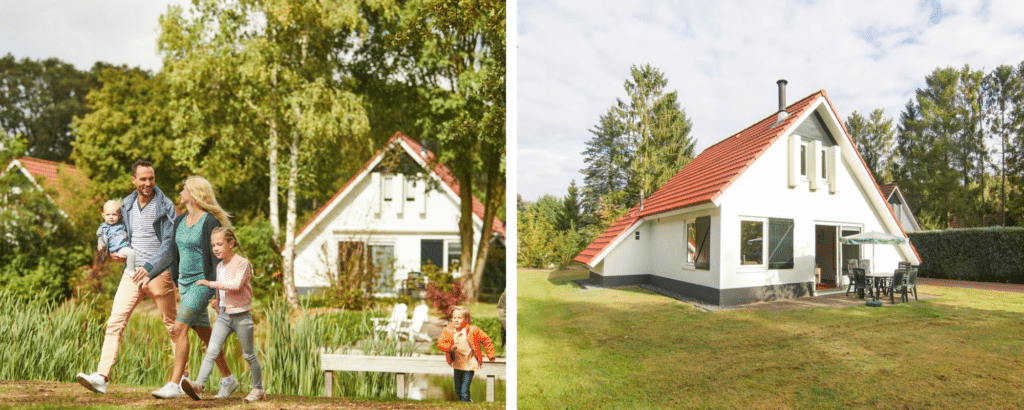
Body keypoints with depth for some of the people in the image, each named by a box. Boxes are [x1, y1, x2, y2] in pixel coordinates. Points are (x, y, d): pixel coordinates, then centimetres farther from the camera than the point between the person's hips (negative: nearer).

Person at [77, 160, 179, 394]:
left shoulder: (165, 207, -7)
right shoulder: (126, 205, 10)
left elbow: (169, 243, -12)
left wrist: (149, 267, -21)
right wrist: (115, 253, 5)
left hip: (158, 273, -5)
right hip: (132, 273, 5)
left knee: (173, 326, 5)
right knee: (115, 323, -5)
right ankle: (102, 376, -2)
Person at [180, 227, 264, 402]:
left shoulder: (242, 263, -10)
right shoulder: (219, 267, 12)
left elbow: (236, 285, -27)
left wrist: (210, 283, -23)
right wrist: (217, 300, 13)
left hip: (241, 316, -6)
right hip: (223, 315, 6)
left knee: (248, 355, 5)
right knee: (211, 350, -11)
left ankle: (258, 389, 18)